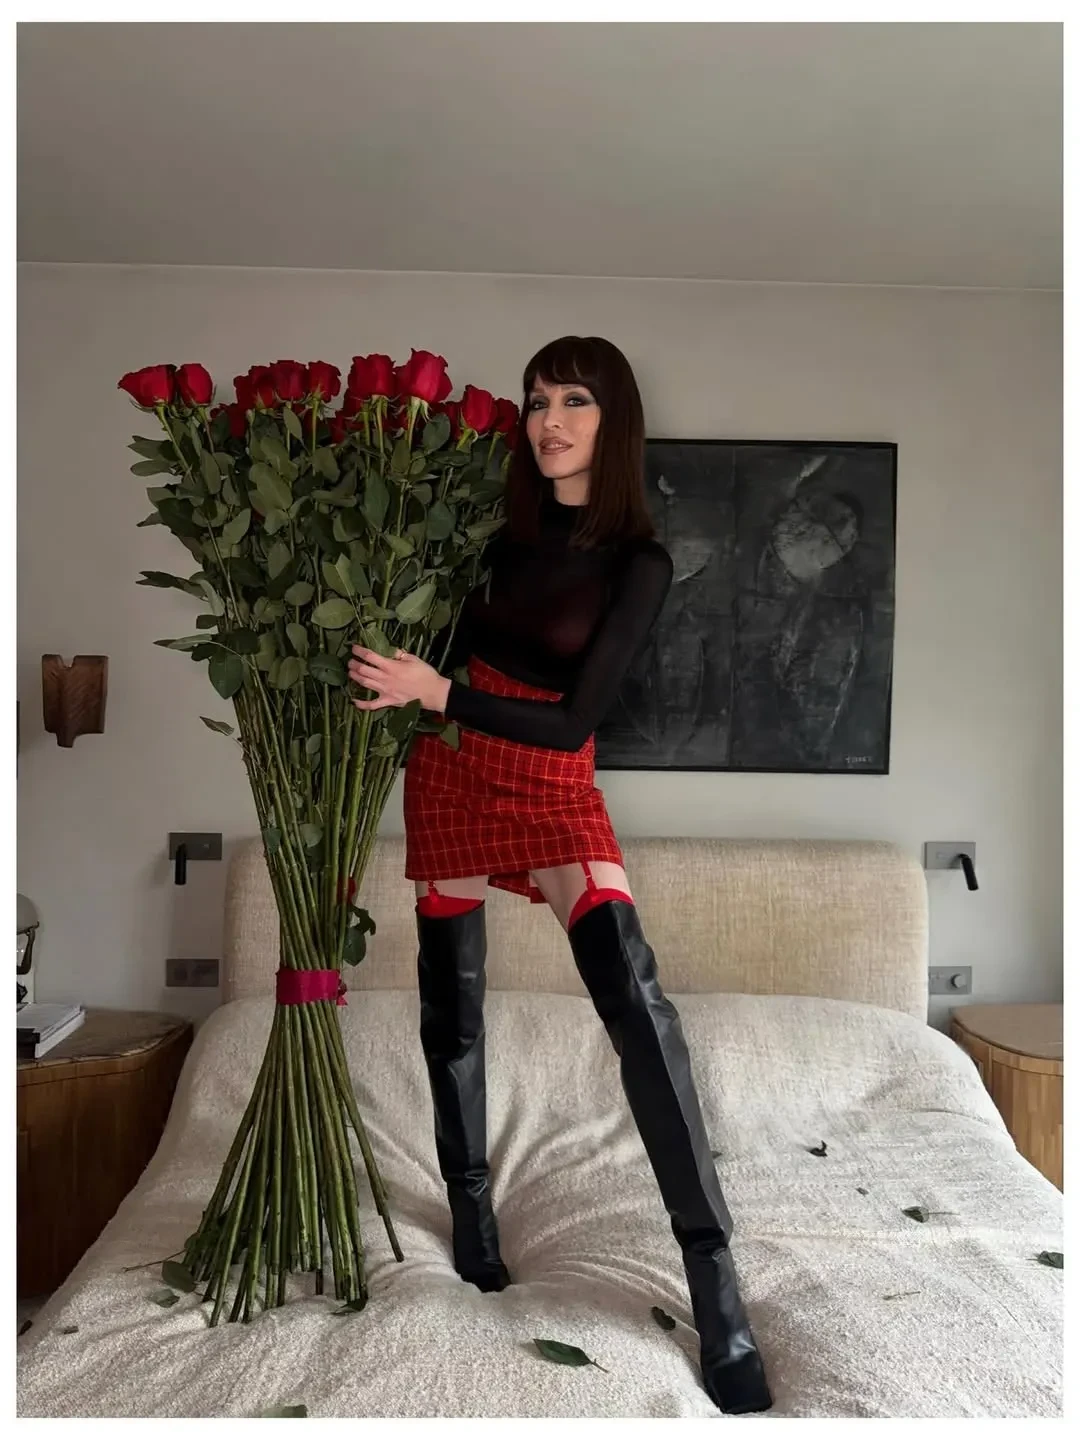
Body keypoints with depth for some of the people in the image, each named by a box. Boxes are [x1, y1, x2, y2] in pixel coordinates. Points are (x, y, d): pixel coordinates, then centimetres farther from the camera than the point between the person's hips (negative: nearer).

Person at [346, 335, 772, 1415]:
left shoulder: (639, 562, -12)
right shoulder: (504, 528, -1)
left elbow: (576, 718, -20)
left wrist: (439, 695, -27)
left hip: (553, 784, -4)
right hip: (450, 770, 4)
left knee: (634, 995, -20)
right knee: (451, 999, 11)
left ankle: (716, 1285, -12)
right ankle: (470, 1203, 32)